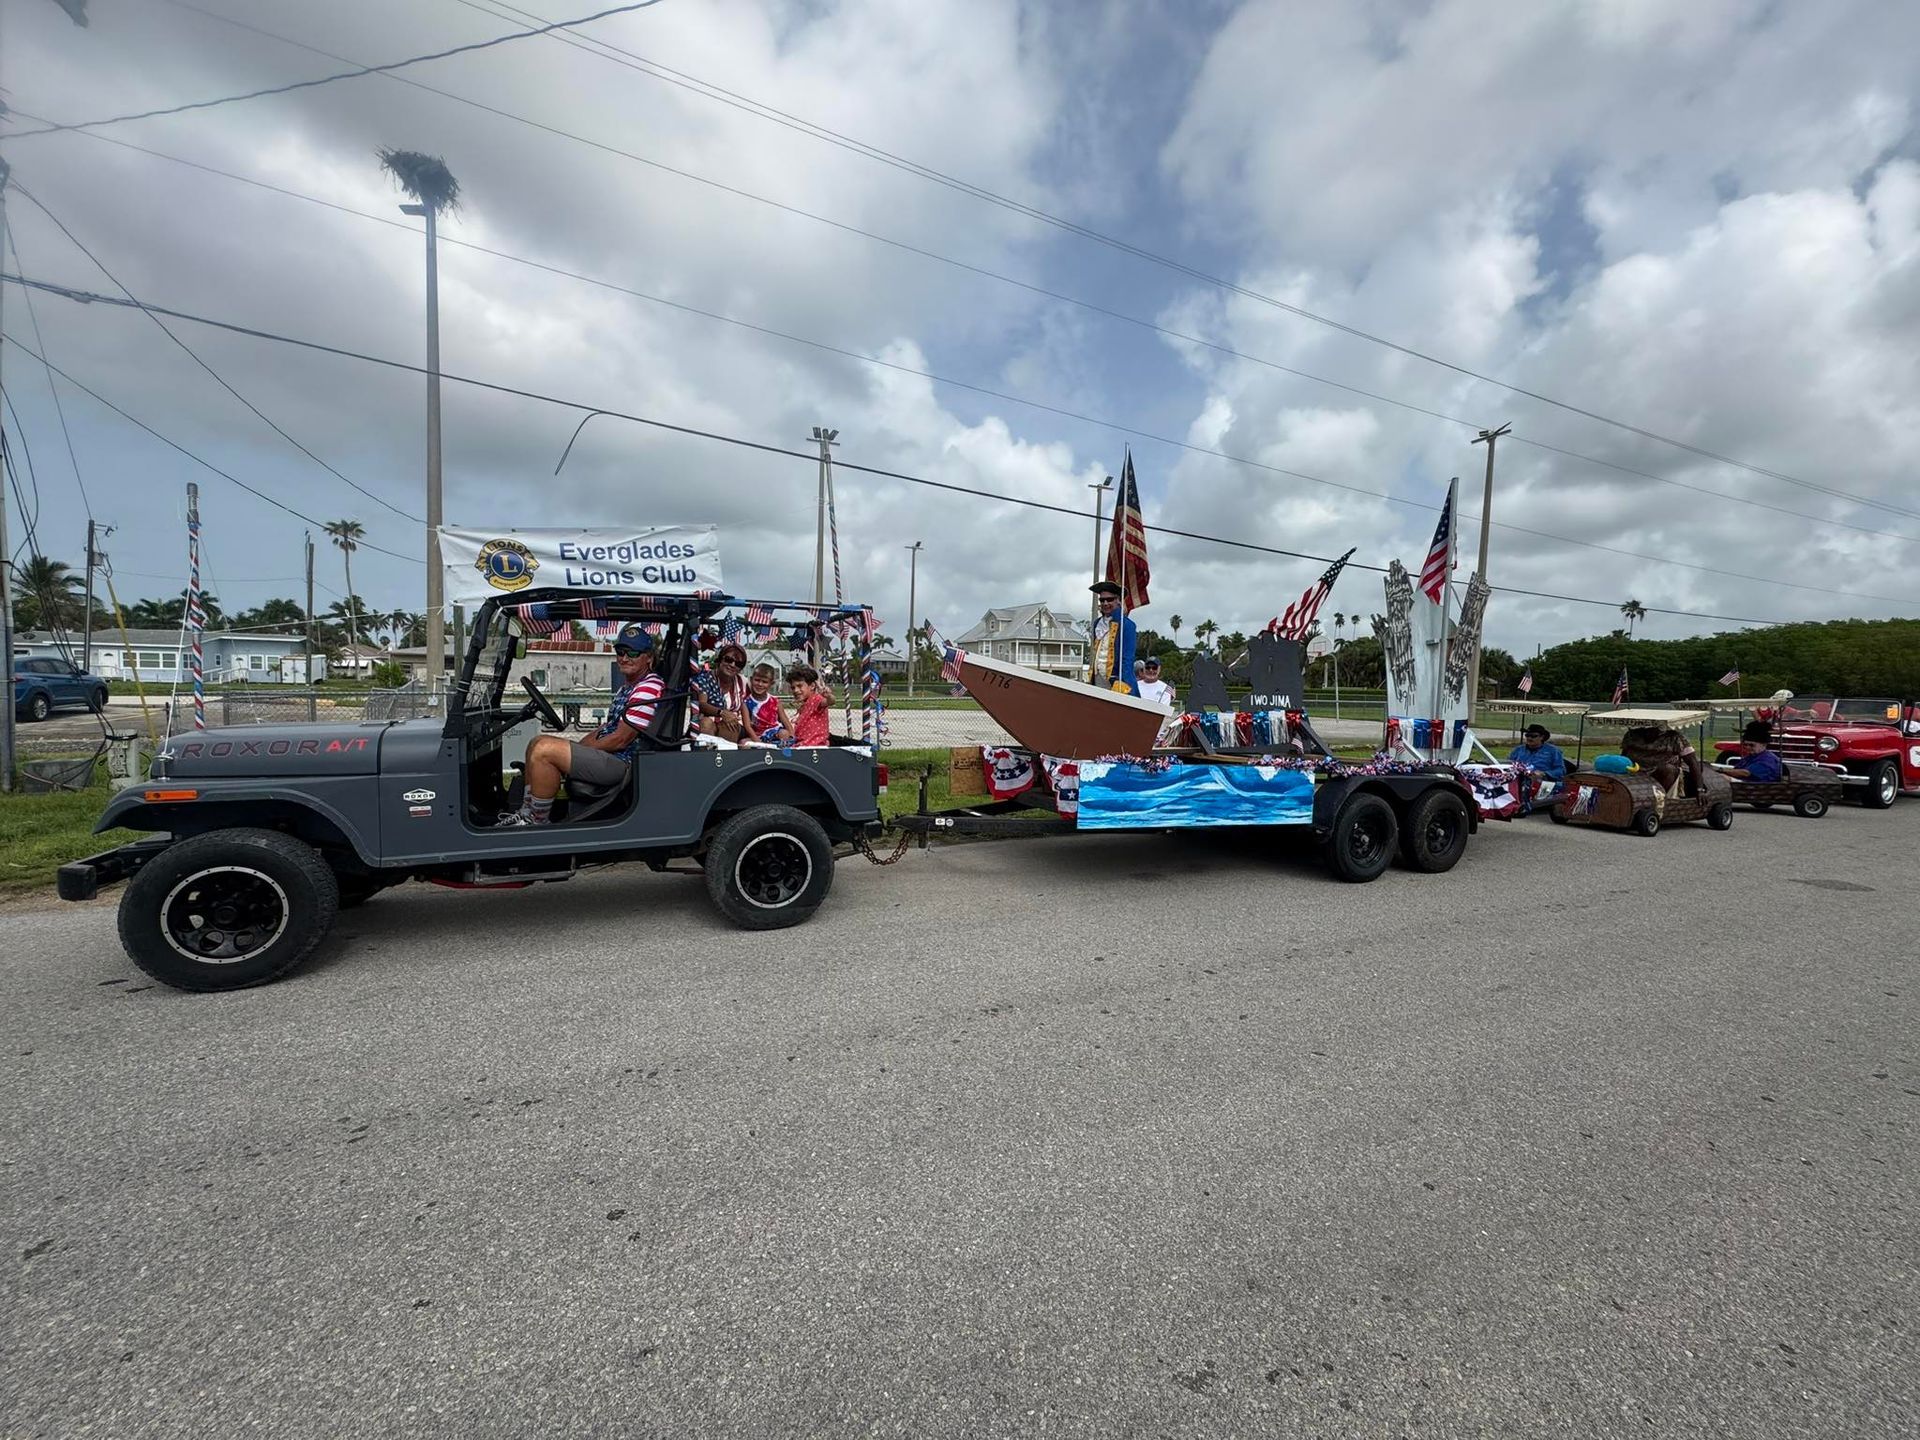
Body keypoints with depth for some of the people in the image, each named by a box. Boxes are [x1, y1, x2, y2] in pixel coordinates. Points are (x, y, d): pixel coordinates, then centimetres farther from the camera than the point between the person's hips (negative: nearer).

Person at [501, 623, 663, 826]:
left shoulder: (650, 688, -17)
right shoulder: (627, 686, 19)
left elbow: (620, 739, -19)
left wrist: (581, 749, -7)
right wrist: (574, 747, 9)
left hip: (622, 762, -11)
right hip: (611, 754, 11)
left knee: (543, 750, -19)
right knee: (538, 742, 14)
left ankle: (539, 821, -6)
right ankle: (529, 811, 14)